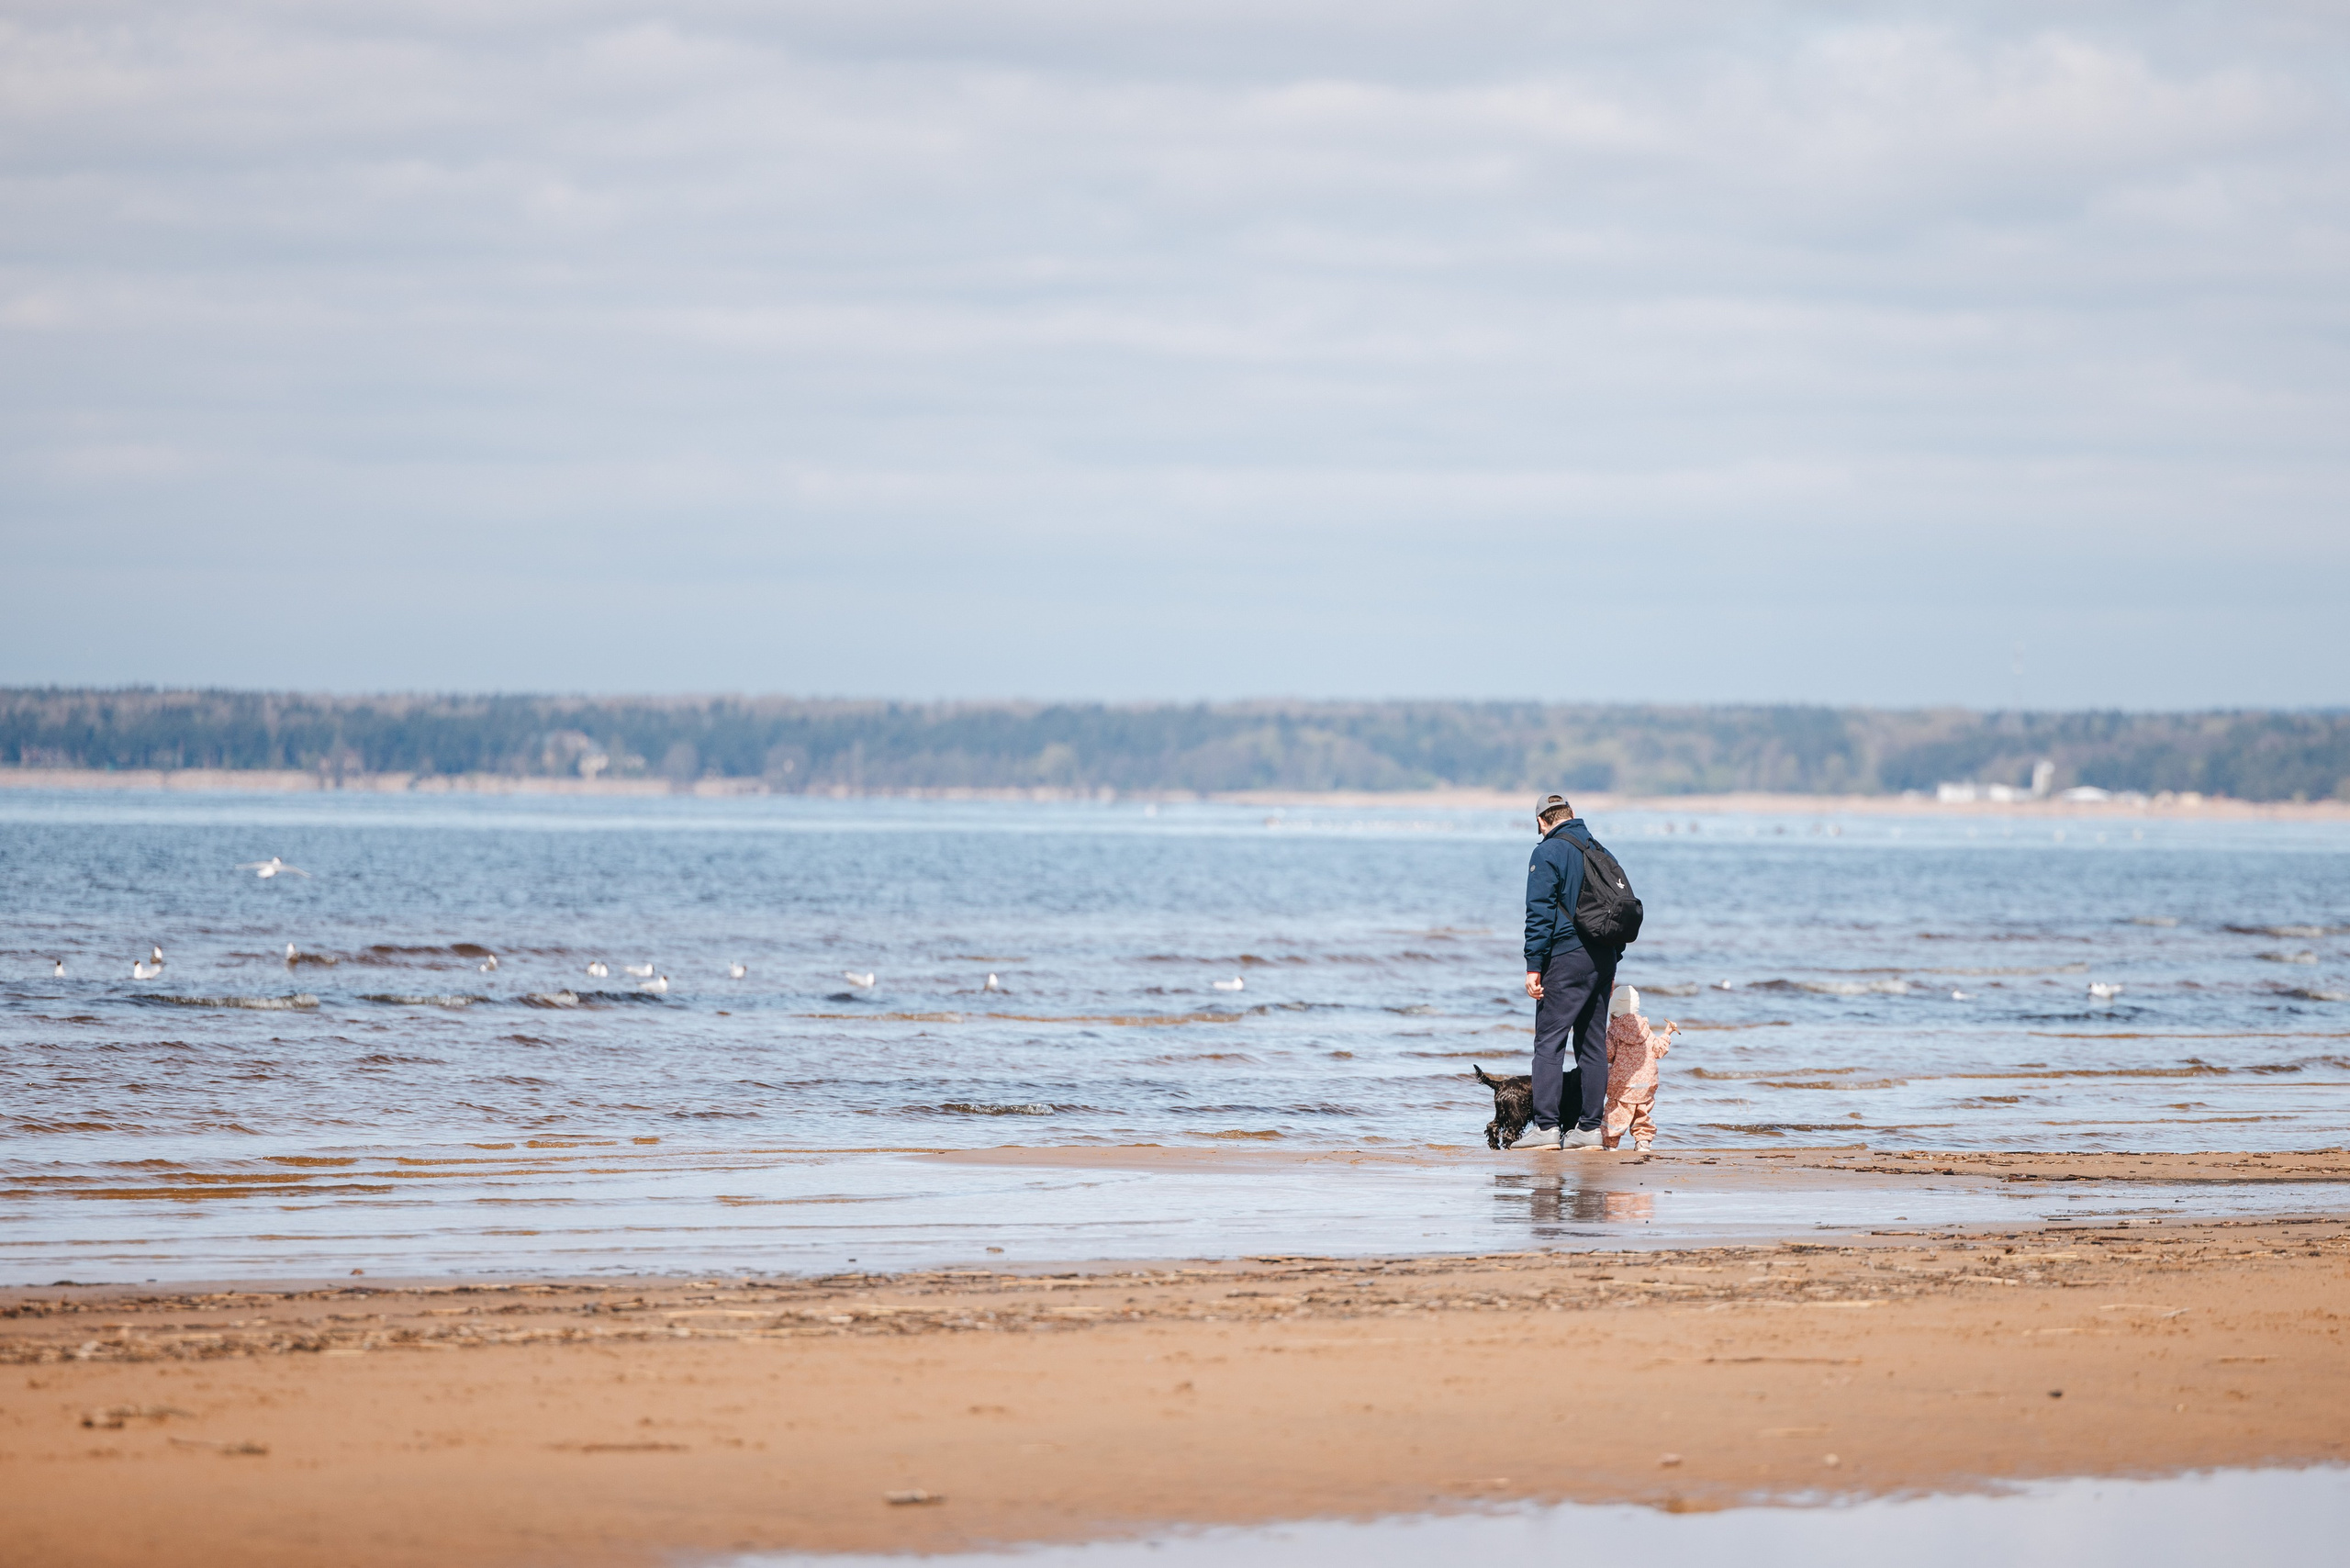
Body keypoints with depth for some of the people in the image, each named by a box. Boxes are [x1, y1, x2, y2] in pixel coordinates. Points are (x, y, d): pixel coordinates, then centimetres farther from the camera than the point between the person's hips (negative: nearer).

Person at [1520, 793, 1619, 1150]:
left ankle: (1546, 1127, -14)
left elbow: (1540, 913, -13)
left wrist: (1533, 966, -12)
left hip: (1567, 957, -7)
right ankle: (1590, 1128, 10)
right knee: (1592, 1045, 10)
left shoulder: (1548, 853, -6)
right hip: (1603, 957, 7)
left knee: (1549, 1043, -7)